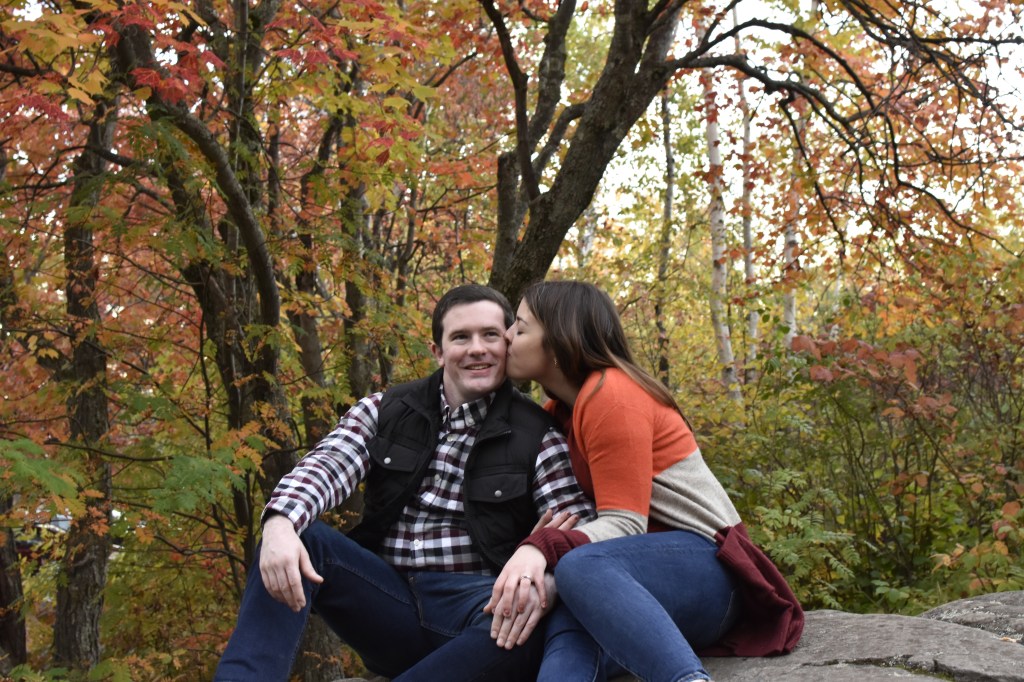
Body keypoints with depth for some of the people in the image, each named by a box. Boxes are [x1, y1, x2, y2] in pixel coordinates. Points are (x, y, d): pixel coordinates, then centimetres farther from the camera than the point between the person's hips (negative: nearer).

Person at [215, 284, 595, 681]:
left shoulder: (537, 435, 2)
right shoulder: (384, 412, 9)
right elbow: (326, 467, -7)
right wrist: (280, 522, -31)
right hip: (389, 599, 3)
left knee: (520, 623, -37)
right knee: (299, 534, -20)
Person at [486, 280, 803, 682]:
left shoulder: (611, 394, -12)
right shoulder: (560, 411, 16)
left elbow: (625, 522, -20)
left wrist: (540, 548, -35)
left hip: (703, 564, -6)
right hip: (648, 568, 6)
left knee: (581, 566, -40)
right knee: (569, 631, -31)